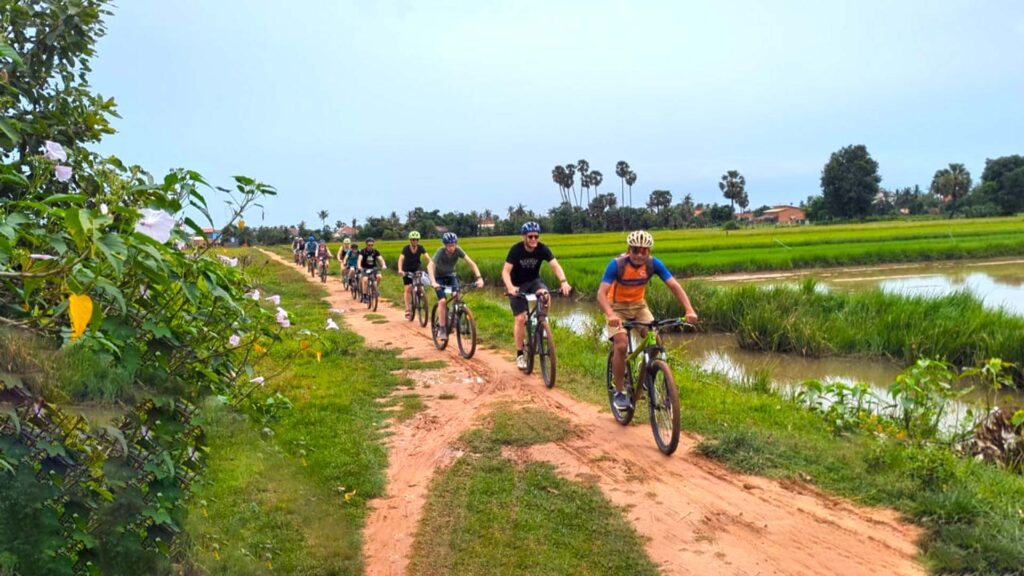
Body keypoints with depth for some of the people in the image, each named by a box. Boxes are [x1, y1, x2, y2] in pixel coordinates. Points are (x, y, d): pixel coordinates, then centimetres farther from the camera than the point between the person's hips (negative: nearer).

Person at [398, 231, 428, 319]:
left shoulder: (420, 248, -16)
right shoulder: (406, 248, -22)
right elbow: (401, 259, -35)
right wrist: (400, 270, -51)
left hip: (416, 270, 2)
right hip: (407, 270, -2)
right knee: (408, 288, -12)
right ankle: (407, 309, -8)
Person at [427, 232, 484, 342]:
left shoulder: (458, 250, -22)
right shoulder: (440, 251, -29)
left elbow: (471, 263, -27)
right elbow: (430, 265, -42)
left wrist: (479, 278, -40)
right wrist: (433, 282, -57)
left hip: (451, 276, 3)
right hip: (439, 277, -3)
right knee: (442, 301, -20)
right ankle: (442, 329, -12)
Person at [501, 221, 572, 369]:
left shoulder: (542, 248, -18)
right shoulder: (516, 249, -23)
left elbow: (555, 265, -28)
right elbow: (506, 271, -29)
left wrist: (563, 281, -46)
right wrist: (510, 287, -49)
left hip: (534, 281, 2)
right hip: (517, 285, -2)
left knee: (545, 295, -32)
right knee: (521, 318, -11)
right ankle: (519, 354, 3)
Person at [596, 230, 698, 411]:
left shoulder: (653, 264, -18)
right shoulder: (617, 264, -27)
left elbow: (675, 286, -21)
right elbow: (601, 293, -35)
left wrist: (689, 310, -36)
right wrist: (610, 315, -53)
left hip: (639, 305, 3)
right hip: (617, 306, -3)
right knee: (621, 345, -21)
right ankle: (619, 393, -7)